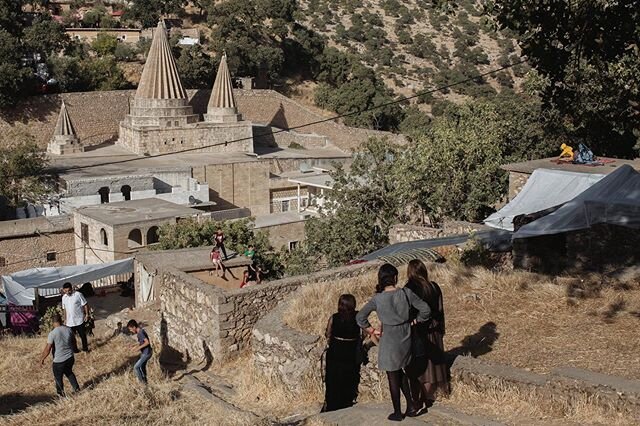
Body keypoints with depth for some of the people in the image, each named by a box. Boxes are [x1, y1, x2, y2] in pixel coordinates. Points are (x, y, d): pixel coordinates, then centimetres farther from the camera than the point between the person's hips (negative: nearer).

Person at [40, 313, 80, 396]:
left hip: (59, 361, -5)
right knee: (69, 372, 29)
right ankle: (76, 388, 31)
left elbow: (47, 349, -17)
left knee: (58, 378, 15)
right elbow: (74, 342, 10)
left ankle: (61, 394, 25)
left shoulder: (52, 333, -19)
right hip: (70, 358, 5)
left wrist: (42, 359, -2)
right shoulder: (69, 330, -4)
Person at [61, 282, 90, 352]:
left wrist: (87, 314, -11)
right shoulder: (64, 297, 4)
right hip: (70, 321, 4)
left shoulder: (78, 294, -11)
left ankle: (85, 348, 22)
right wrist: (65, 319, 14)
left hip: (79, 320, -4)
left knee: (82, 335, 6)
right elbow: (65, 309, 15)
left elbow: (85, 305, -7)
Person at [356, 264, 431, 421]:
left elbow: (360, 317, -11)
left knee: (393, 378, 11)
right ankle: (411, 406, 22)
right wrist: (415, 321, 7)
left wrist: (372, 331, 0)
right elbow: (425, 310, -8)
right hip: (405, 337, 3)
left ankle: (397, 413, 22)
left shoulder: (377, 299, -14)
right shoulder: (406, 293, -11)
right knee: (400, 373, 24)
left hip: (389, 339, -3)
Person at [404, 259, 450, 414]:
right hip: (433, 332, 4)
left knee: (417, 367, 8)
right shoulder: (434, 288, -4)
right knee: (432, 362, 17)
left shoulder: (408, 290, -19)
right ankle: (429, 397, 27)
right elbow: (440, 311, 3)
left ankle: (417, 401, 15)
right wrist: (440, 329, 15)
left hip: (415, 334, -4)